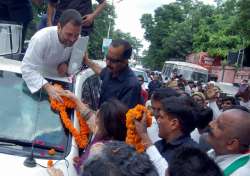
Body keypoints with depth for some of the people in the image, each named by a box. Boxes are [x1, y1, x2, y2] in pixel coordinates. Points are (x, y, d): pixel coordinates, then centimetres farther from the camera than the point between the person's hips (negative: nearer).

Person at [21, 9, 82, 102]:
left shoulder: (78, 39, -15)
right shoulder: (41, 38, -32)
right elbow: (27, 68, -33)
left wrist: (66, 64, -21)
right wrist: (47, 87, -46)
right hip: (38, 80, -4)